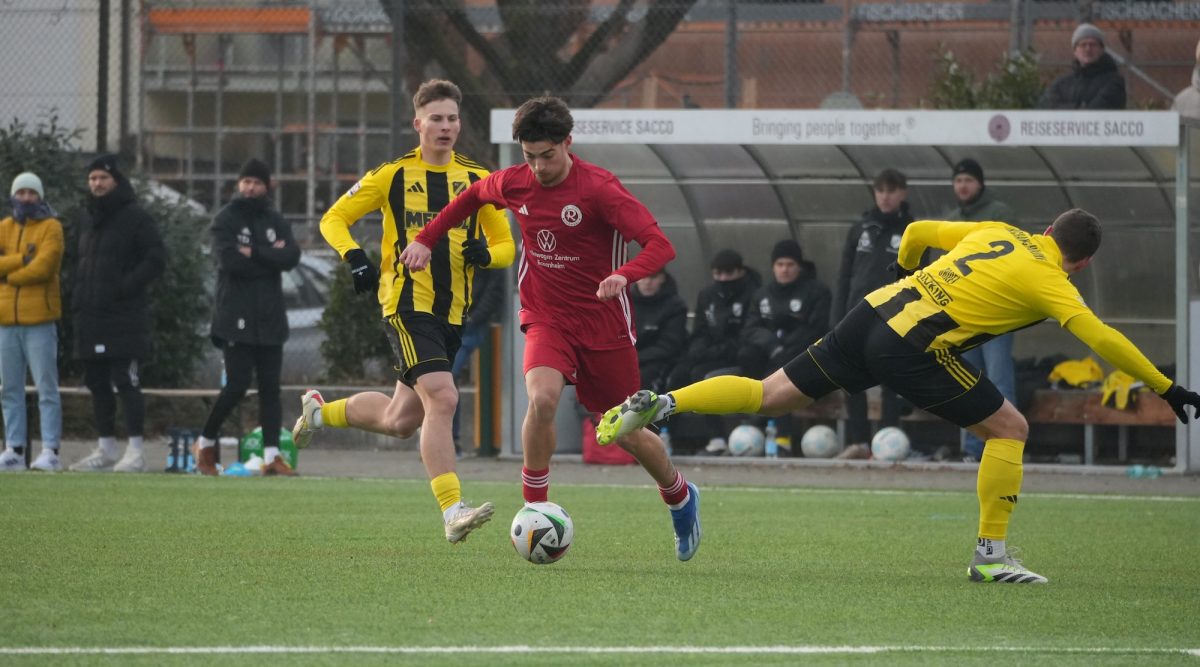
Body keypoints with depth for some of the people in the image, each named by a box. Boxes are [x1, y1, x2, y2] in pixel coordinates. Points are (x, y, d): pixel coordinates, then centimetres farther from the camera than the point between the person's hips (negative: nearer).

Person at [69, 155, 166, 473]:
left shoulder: (136, 218, -5)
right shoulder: (91, 223, 20)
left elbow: (156, 260, -11)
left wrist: (125, 287, -17)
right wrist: (78, 299, 13)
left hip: (124, 317, -8)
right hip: (90, 317, 8)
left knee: (126, 382, -11)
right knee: (97, 384, 9)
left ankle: (135, 452, -10)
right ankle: (106, 449, 15)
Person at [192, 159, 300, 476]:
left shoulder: (277, 222, 13)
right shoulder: (225, 220, 0)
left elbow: (292, 257, -4)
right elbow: (229, 259, -16)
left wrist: (254, 253, -12)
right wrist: (270, 256, -8)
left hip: (270, 318, 4)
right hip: (236, 319, -4)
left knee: (270, 387, 0)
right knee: (237, 385, -7)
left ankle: (271, 455, -1)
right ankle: (206, 442, 13)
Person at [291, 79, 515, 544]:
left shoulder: (477, 179, 9)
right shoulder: (394, 174, 1)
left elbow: (505, 245, 15)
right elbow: (334, 219, 7)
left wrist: (485, 254, -9)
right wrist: (355, 258, -13)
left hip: (452, 312, 5)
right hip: (407, 303, -5)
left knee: (400, 421, 12)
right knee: (442, 398, -24)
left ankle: (321, 411, 40)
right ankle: (452, 512, -26)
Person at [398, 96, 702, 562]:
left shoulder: (598, 188, -18)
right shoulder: (513, 183, -3)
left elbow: (660, 246, -25)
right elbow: (472, 197, 22)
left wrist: (623, 275, -44)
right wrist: (426, 239, 16)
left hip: (603, 325, -2)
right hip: (547, 321, 2)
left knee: (624, 432, 9)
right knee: (542, 399, -28)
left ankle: (680, 497, 39)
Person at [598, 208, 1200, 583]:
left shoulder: (1002, 232, 20)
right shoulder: (1049, 280, 1)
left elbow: (917, 231, 29)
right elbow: (1102, 339, -9)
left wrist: (906, 274, 50)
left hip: (877, 309, 7)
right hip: (916, 347, -7)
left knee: (770, 395, 12)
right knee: (1009, 428, 3)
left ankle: (659, 404, 0)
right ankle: (991, 553, 0)